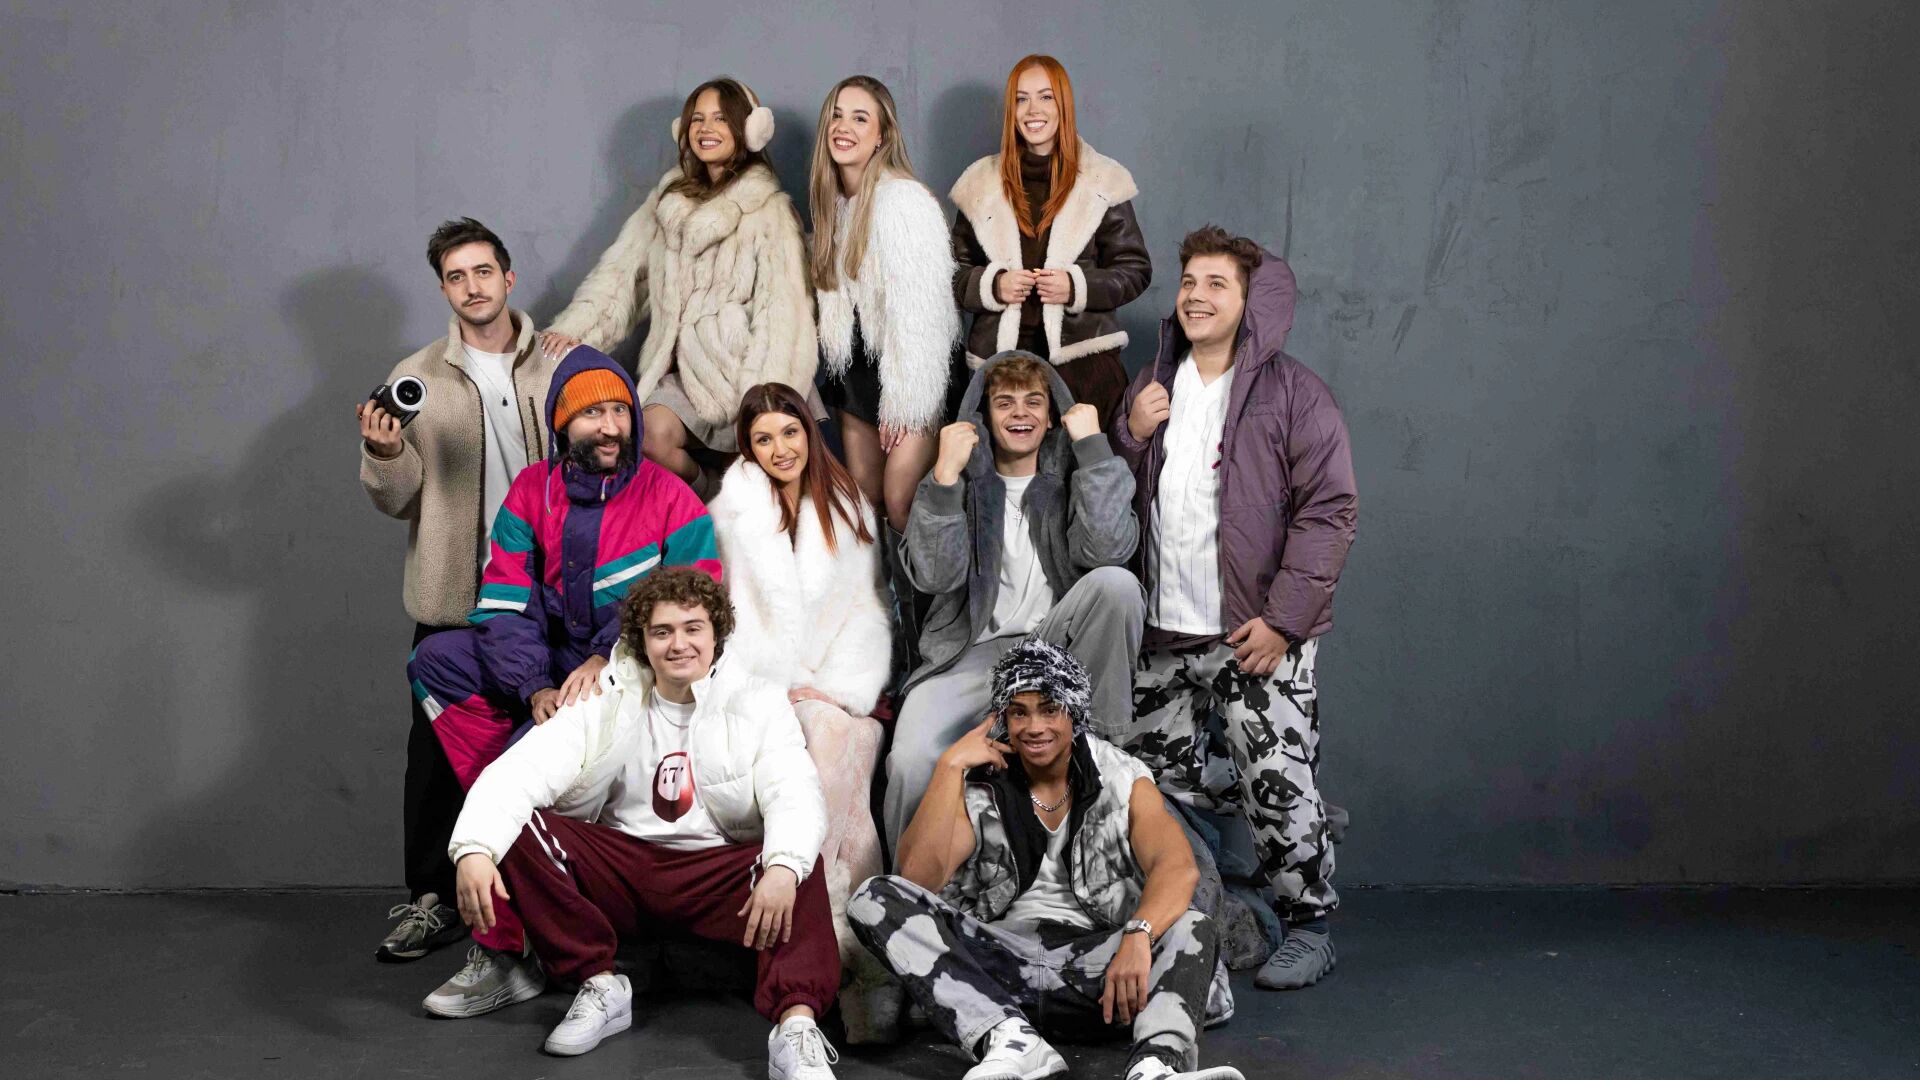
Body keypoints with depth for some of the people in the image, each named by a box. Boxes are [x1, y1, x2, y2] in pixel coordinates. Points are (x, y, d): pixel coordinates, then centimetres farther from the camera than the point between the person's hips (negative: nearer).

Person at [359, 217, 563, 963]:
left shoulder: (561, 368, 5)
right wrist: (383, 454, -15)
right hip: (452, 600, 1)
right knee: (438, 753, 3)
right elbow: (396, 502, 6)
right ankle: (431, 900, 16)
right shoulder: (415, 379, 6)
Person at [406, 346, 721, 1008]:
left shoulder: (672, 501, -6)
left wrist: (609, 659, -25)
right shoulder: (531, 493, 4)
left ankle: (503, 952, -13)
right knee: (436, 659, -13)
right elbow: (503, 609, -2)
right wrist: (537, 689, -18)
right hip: (553, 674, 5)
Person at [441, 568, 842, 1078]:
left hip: (721, 874, -2)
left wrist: (783, 867, -38)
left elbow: (795, 793, -15)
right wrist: (475, 849, -31)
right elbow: (520, 772, -9)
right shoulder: (606, 704, 5)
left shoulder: (758, 704, 2)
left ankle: (796, 1027, -43)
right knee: (517, 827, -18)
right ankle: (600, 986, -11)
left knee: (798, 871, -31)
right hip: (621, 871, 2)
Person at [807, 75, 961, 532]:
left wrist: (904, 401, -20)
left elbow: (919, 312, -21)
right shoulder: (835, 198, 9)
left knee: (901, 503, -12)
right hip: (856, 366, 8)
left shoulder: (903, 200, -18)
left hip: (908, 367, -8)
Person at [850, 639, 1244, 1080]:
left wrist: (1138, 936, -34)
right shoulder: (978, 787, 8)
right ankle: (1011, 1040, -38)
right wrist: (950, 765, -10)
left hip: (1091, 962, -1)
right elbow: (918, 877, -7)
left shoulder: (1124, 783, 6)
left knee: (1194, 931, -27)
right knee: (876, 899, -21)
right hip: (996, 963, 1)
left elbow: (1178, 867, -13)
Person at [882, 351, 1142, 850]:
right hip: (972, 653, -1)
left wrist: (1093, 443, -10)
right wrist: (945, 474, -14)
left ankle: (1103, 745, -12)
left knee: (1116, 583, -29)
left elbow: (1107, 550, -12)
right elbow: (934, 576, -6)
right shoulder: (963, 477, 11)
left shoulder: (1072, 474, 12)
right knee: (912, 761, -31)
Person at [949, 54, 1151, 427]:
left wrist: (1077, 287, -10)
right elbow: (954, 273, 15)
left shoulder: (1103, 181, 5)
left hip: (1084, 357, -1)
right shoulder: (981, 183, 11)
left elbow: (1135, 270, 7)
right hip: (998, 358, 1)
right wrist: (992, 285, -6)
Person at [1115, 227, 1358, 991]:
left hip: (1259, 633, -6)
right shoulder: (1153, 388, 15)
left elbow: (1329, 511, -8)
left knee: (1278, 787, -6)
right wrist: (1130, 437, -1)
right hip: (1165, 633, 6)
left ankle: (1308, 929, 11)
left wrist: (1283, 618, -16)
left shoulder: (1291, 391, -3)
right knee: (1153, 780, 10)